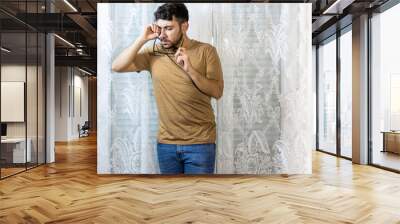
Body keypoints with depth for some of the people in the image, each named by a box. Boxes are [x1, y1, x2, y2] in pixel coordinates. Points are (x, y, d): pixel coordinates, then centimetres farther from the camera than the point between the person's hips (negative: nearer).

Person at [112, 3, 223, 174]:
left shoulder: (205, 51, -5)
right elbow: (117, 67, -4)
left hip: (199, 142, -3)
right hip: (166, 143, 3)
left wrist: (190, 69, -21)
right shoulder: (153, 52, 2)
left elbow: (217, 92, -9)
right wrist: (142, 39, -10)